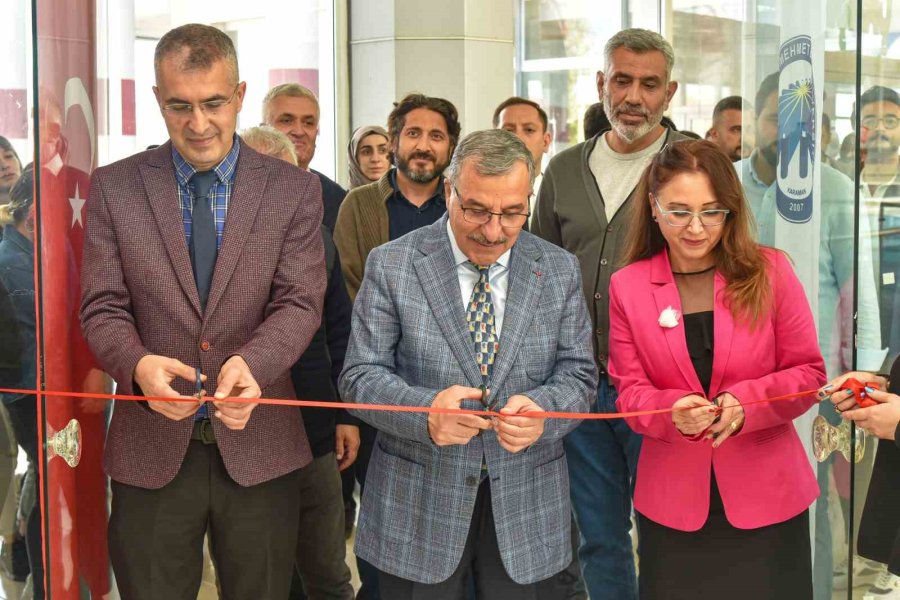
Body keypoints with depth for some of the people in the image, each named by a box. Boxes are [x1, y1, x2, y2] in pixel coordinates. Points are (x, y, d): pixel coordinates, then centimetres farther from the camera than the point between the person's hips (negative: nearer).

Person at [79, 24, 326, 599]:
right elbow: (103, 308, -1)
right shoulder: (114, 187, 2)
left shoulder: (295, 190, 0)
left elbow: (300, 303, -6)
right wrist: (138, 364, -23)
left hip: (259, 447, 0)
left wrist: (252, 362, -26)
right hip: (151, 449, 0)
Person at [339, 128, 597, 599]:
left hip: (527, 500, 2)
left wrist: (541, 409, -22)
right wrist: (425, 411, -27)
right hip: (418, 499, -1)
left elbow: (578, 373, 2)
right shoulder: (391, 266, -5)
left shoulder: (559, 271, 2)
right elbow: (360, 376, -7)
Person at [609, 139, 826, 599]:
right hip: (672, 500, 1)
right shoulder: (628, 286, -1)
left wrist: (745, 403, -20)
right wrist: (673, 412, -22)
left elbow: (809, 373, -2)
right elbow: (630, 391, -1)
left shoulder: (770, 271, -5)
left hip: (765, 495, 0)